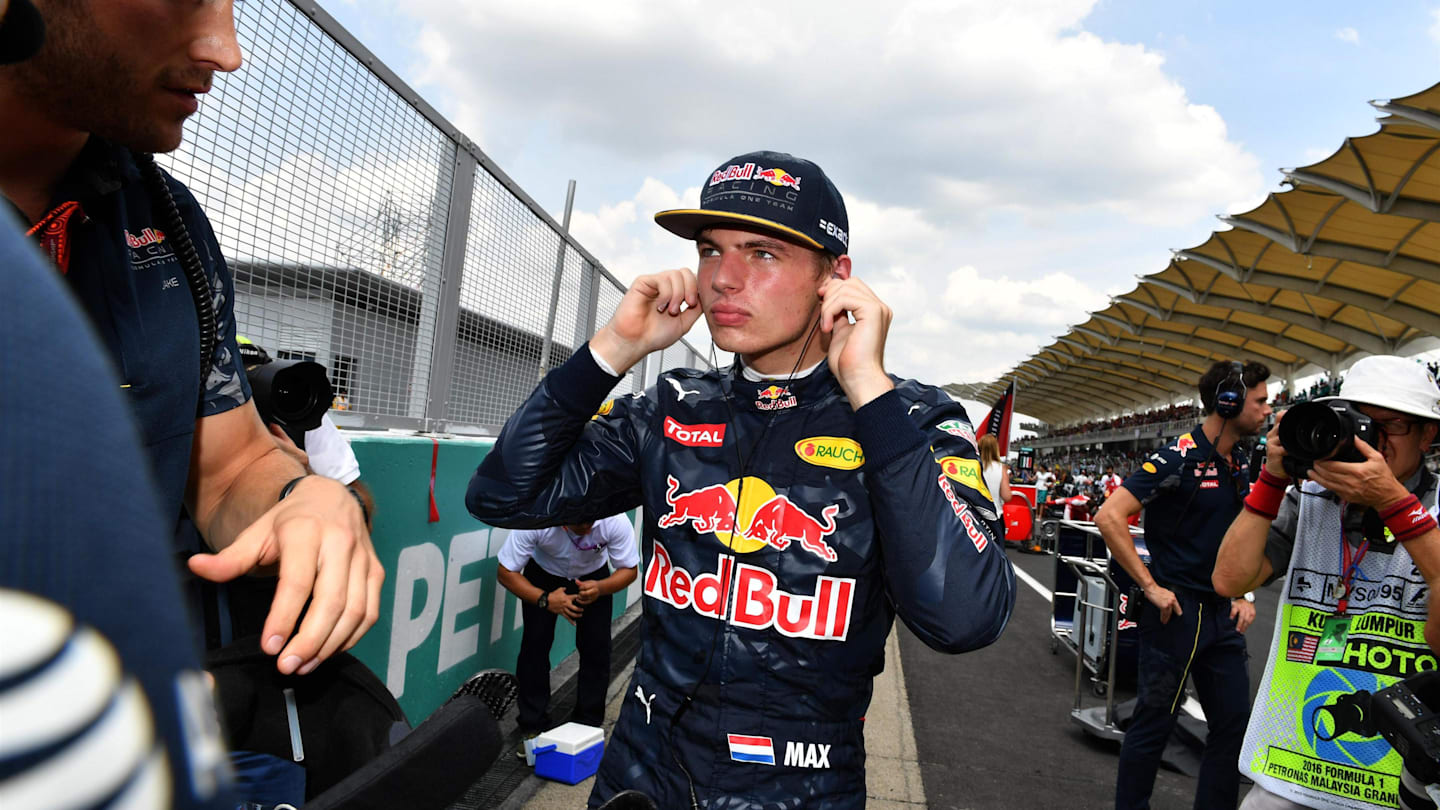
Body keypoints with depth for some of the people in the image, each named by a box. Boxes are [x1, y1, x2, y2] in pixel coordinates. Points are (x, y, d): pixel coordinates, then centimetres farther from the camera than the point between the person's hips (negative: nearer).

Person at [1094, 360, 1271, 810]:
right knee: (1155, 721, 3)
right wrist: (1151, 587, -20)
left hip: (1221, 614, 8)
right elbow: (1109, 518, -22)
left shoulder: (1240, 467, 10)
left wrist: (1243, 595, 9)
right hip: (1177, 609, -8)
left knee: (1234, 721, 13)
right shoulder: (1179, 459, -15)